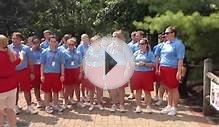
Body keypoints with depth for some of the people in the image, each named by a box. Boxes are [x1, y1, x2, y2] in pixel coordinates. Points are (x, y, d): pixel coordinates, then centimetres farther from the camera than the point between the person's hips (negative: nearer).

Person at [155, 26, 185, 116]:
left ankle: (174, 108, 14)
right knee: (168, 88, 15)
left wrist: (179, 72, -19)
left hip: (173, 69, -6)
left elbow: (180, 59, -14)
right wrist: (159, 68, 13)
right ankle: (169, 106, 26)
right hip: (164, 69, 7)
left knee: (174, 89, 4)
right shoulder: (165, 44, 12)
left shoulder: (178, 44, -9)